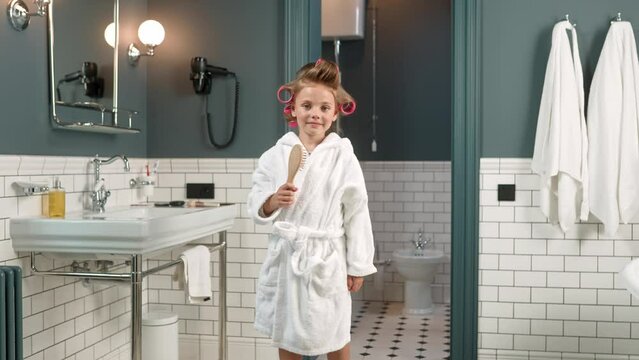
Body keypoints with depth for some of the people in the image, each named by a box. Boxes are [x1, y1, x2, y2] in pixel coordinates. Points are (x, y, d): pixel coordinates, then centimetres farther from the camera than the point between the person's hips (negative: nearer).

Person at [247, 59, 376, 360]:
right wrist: (273, 201, -20)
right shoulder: (275, 155, -1)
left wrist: (357, 266, -1)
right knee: (286, 335, 16)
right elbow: (256, 209, 2)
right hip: (286, 256, 2)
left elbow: (357, 213, -2)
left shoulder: (343, 157, -5)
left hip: (327, 259, -2)